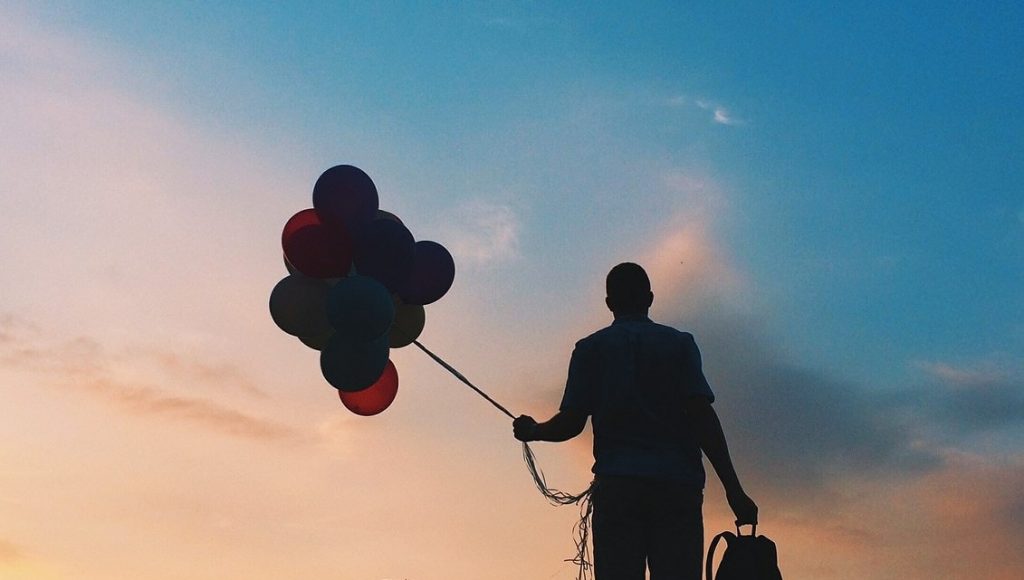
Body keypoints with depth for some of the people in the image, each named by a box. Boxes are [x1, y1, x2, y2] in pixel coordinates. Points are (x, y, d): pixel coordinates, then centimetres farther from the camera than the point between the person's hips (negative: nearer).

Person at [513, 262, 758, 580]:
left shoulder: (590, 348, 11)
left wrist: (533, 431, 26)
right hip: (678, 484, 0)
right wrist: (733, 489, -3)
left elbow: (571, 423, 4)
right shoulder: (680, 343, 10)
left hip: (617, 484, 0)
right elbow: (702, 416, -2)